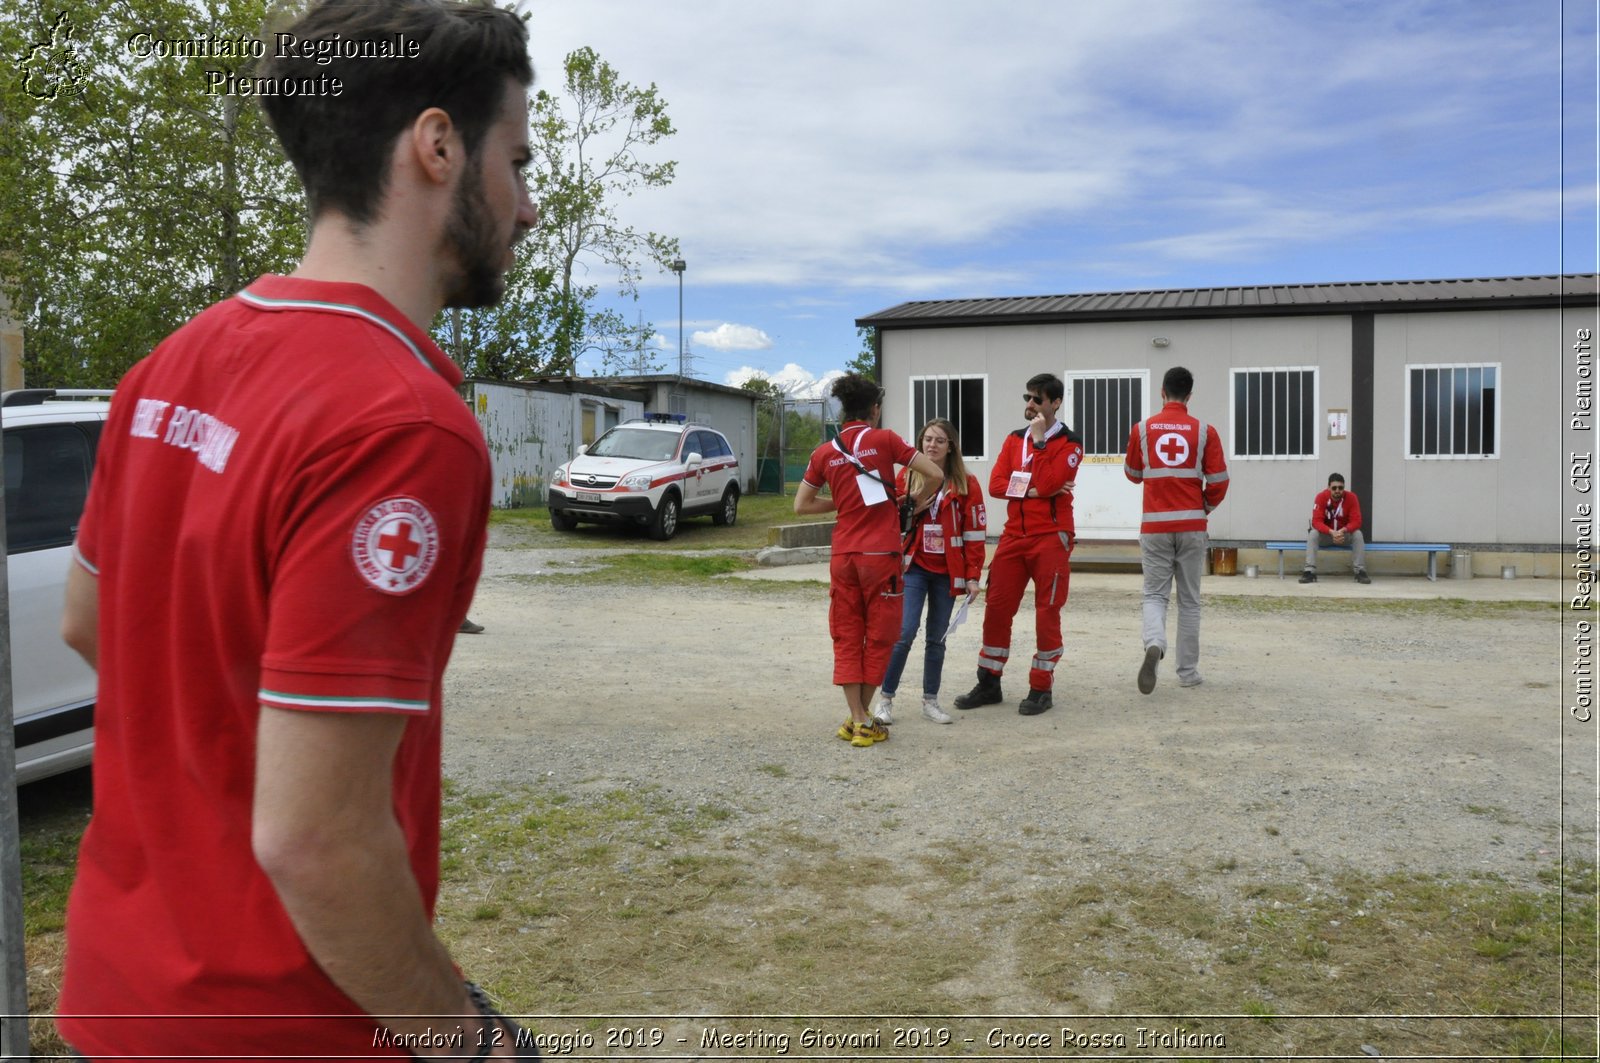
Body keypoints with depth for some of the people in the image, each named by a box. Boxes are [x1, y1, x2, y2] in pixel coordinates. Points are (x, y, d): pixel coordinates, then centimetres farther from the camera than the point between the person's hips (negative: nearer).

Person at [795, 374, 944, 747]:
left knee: (846, 637, 9)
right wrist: (916, 503, 9)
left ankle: (857, 720, 8)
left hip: (843, 555, 3)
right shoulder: (885, 440, -3)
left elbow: (801, 504, 10)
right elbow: (935, 474, -8)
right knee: (878, 636, 7)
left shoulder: (825, 452, 6)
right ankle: (863, 720, 9)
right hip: (881, 554, -3)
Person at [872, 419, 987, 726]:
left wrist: (972, 575, -3)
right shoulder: (906, 476, 1)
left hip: (946, 572, 1)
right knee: (905, 632, -11)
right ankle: (885, 698, 2)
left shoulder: (966, 484, 0)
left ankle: (930, 701, 20)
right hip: (912, 567, -1)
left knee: (937, 638, 8)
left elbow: (975, 532, 0)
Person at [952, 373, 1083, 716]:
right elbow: (996, 484, 1)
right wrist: (1033, 490, -12)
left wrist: (1039, 440, -14)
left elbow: (1047, 482, -19)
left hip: (1051, 538, -5)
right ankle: (989, 684, 15)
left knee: (1047, 614, 0)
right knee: (996, 609, 4)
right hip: (1013, 536, 5)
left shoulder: (1069, 443, -3)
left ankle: (1041, 688, 11)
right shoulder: (1014, 439, 12)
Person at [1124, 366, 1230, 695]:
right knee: (1189, 600, 10)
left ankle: (1154, 644, -23)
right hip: (1192, 526, 0)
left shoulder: (1142, 429, 0)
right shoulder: (1204, 431, -3)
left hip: (1154, 525, 0)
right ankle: (1188, 671, 15)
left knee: (1155, 594, 7)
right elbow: (1219, 481, -3)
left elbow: (1133, 474, 13)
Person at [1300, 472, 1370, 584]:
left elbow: (1356, 521, -19)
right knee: (1312, 534, -28)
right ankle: (1310, 571, -32)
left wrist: (1343, 531, -38)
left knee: (1358, 534, -28)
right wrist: (1332, 532, -39)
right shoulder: (1321, 497, -16)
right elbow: (1316, 521, -22)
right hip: (1326, 534, 0)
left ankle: (1360, 572, -25)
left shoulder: (1351, 497, -15)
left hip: (1345, 535, 0)